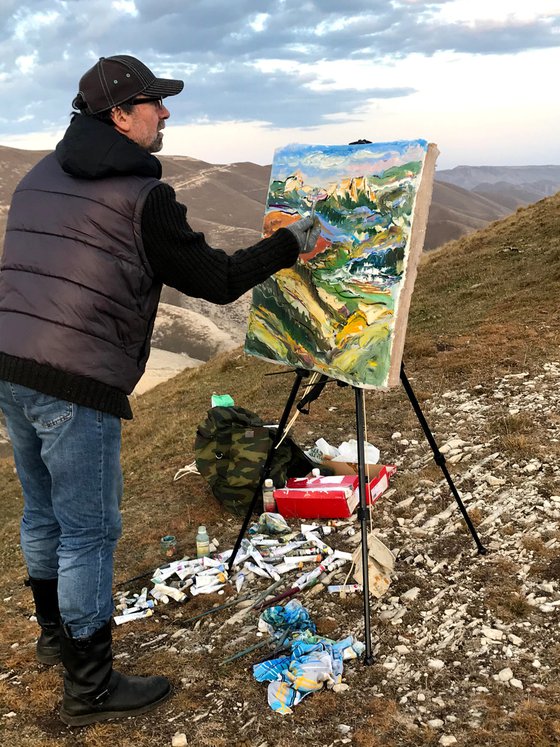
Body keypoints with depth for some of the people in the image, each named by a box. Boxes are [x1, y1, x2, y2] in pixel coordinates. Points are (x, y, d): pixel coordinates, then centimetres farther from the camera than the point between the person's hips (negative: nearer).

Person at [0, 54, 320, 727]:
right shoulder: (141, 196, -9)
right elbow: (217, 280, -4)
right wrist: (289, 244, 8)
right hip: (77, 385, -8)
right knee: (90, 531, 3)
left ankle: (54, 633, 43)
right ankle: (90, 689, 17)